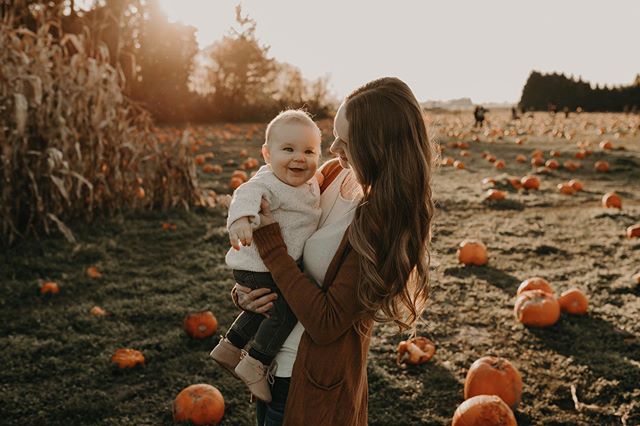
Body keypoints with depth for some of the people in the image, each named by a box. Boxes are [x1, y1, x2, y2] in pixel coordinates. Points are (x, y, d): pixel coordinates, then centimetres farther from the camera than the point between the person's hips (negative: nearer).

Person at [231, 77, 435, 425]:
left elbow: (326, 324, -25)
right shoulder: (334, 172, -4)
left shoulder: (387, 221, -25)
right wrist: (242, 291, -6)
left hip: (310, 378, -7)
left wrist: (269, 241, -22)